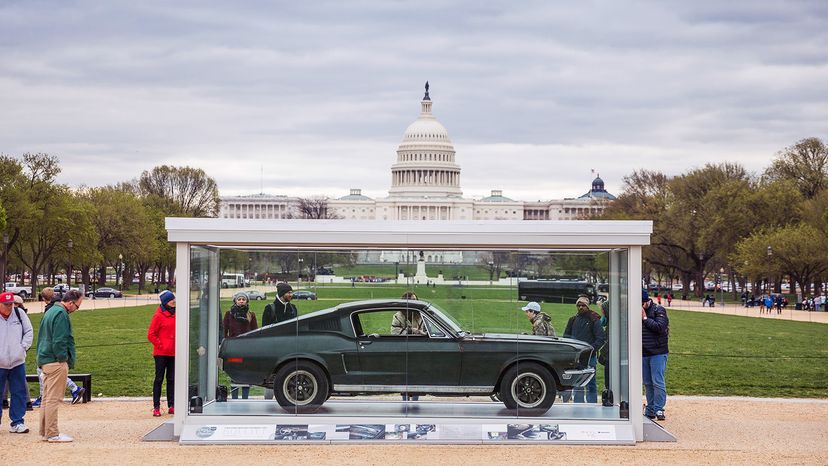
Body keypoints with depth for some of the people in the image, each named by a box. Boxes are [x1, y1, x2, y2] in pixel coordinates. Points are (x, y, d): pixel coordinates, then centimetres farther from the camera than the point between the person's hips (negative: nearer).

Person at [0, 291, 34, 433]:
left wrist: (23, 347, -1)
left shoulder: (19, 314, 3)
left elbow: (29, 331, 11)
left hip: (18, 362, 3)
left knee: (19, 393, 4)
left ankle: (16, 422, 12)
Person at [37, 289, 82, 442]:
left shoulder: (50, 311, 17)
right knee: (54, 398, -7)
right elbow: (59, 341, -21)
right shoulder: (61, 314, -16)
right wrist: (64, 360, -12)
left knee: (47, 398, 15)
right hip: (56, 362, -10)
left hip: (45, 360, 10)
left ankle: (45, 430, 21)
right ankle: (52, 434, -5)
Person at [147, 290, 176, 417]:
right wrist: (160, 345, -11)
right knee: (159, 379, 0)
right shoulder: (159, 316, -9)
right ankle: (156, 407, 3)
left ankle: (171, 406, 14)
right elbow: (151, 335, -8)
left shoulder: (175, 314, 9)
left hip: (173, 353, 6)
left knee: (172, 379, 9)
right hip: (161, 353, -6)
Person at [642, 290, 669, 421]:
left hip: (658, 353, -6)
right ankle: (650, 410, 15)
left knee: (658, 382, -10)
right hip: (644, 354, 6)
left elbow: (660, 327, -18)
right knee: (647, 383, 9)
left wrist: (645, 318, -15)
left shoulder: (659, 310, -5)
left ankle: (659, 409, -7)